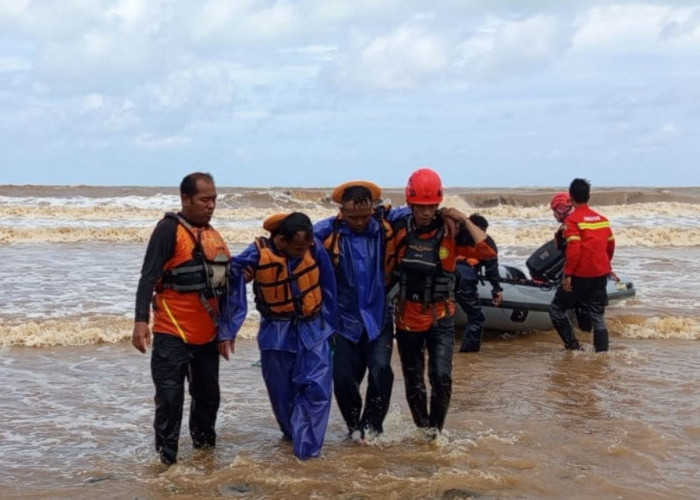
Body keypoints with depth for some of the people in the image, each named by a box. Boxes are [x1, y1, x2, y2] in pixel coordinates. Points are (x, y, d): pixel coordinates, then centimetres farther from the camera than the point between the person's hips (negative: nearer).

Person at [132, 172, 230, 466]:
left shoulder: (213, 235, 13)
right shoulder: (169, 229, -10)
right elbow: (148, 277, -15)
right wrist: (141, 320, -24)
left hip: (207, 334, 7)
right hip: (172, 334, -7)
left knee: (208, 396, 15)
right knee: (170, 398, -4)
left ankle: (205, 450, 30)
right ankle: (166, 460, 4)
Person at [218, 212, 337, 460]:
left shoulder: (315, 248, -14)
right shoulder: (257, 255, -21)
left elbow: (328, 287, -1)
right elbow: (230, 288, -11)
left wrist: (330, 324, 8)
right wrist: (226, 331, -8)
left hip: (313, 330, 1)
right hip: (276, 335, 0)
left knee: (317, 389, -11)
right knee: (282, 392, 13)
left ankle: (305, 449, -5)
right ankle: (293, 434, 38)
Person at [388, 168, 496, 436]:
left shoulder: (450, 231, -9)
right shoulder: (399, 229, -4)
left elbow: (487, 252, -18)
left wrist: (464, 220, -19)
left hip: (440, 317, -2)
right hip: (407, 317, 2)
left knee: (441, 376, -16)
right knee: (414, 384, 11)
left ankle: (435, 428, 6)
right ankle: (423, 430, 31)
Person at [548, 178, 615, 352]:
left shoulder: (573, 220, -10)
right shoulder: (602, 219, 9)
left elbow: (573, 249, -19)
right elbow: (610, 245, 16)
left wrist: (567, 275, -16)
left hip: (580, 274, -6)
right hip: (601, 274, 6)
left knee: (556, 309, 8)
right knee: (598, 315, 12)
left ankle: (573, 346, 4)